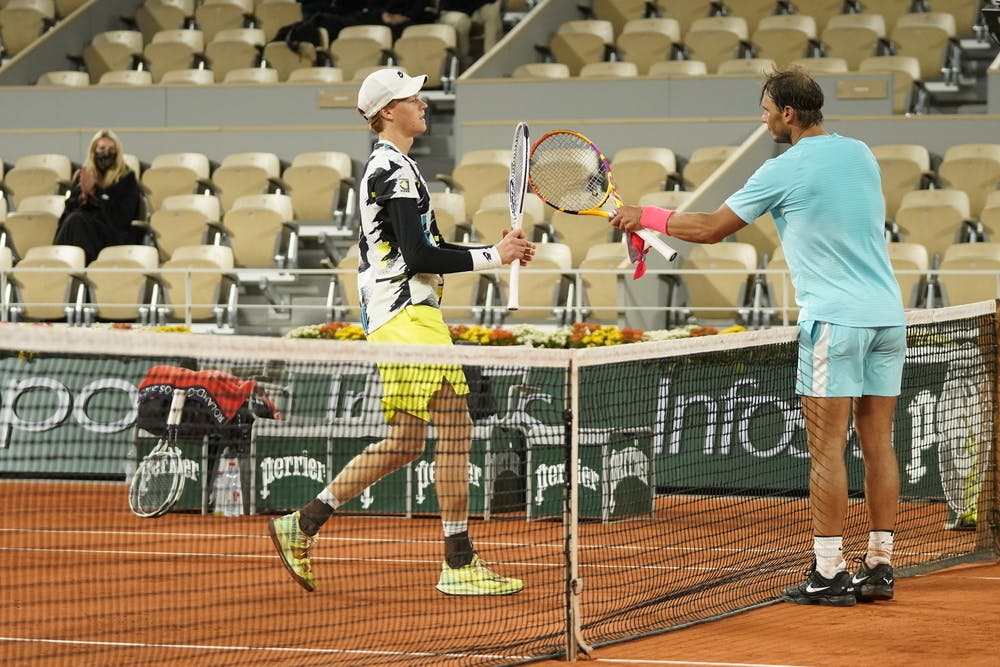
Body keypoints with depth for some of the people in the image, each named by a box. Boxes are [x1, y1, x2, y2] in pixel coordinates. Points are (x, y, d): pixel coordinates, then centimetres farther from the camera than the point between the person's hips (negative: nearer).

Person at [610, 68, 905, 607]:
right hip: (887, 314, 7)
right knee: (878, 444, 8)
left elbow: (711, 228, 0)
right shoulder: (860, 154, 11)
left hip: (834, 316, -7)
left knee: (827, 449, -4)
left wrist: (647, 217, 11)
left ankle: (829, 575, -5)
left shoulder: (785, 170, -8)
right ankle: (879, 567, 9)